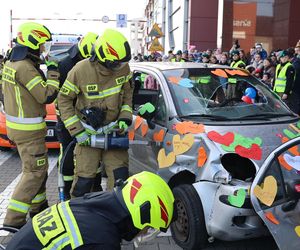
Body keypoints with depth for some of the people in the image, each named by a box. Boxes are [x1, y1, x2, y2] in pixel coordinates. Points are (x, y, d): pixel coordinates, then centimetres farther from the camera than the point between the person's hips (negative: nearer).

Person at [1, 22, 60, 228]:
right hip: (29, 130, -10)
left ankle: (38, 207, 36)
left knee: (37, 167, 22)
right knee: (34, 172, -3)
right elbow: (48, 96, -21)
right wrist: (53, 72, -10)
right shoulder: (25, 68, -21)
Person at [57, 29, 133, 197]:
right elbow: (64, 99, -8)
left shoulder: (123, 68, -9)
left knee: (120, 176, -1)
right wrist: (77, 131, -12)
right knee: (85, 179, -1)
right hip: (88, 133, -3)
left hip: (114, 130, 3)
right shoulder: (81, 70, -19)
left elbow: (128, 93, 9)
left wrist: (125, 117, -5)